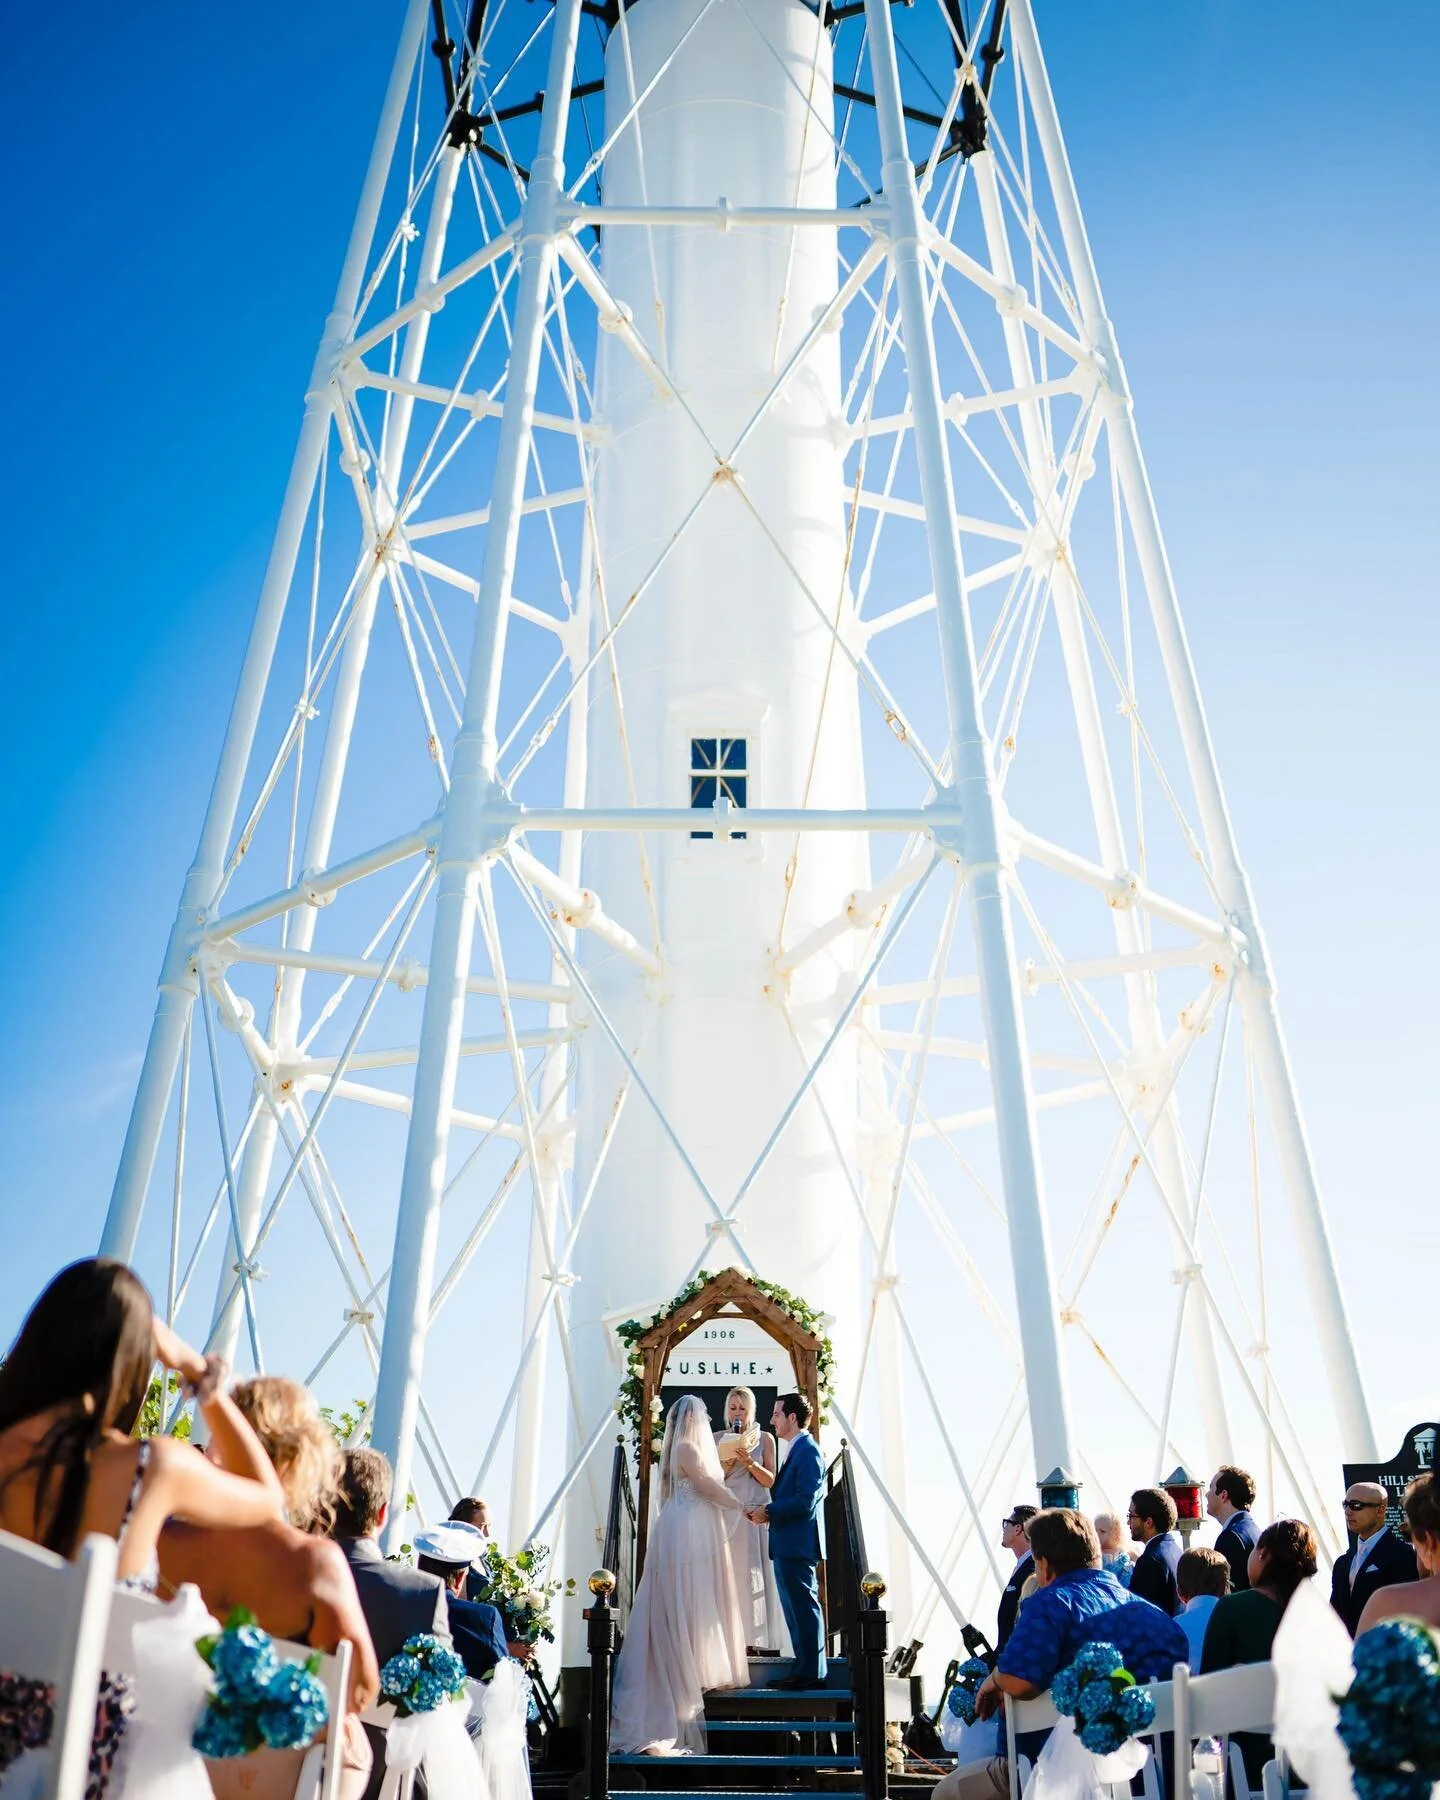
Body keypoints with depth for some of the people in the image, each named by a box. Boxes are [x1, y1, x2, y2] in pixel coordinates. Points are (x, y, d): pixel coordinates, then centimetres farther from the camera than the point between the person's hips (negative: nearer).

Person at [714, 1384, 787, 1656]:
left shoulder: (764, 1438, 6)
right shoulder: (717, 1439, 9)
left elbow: (770, 1480, 2)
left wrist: (749, 1462, -12)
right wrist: (727, 1462, -10)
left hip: (755, 1516, -1)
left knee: (757, 1572, -4)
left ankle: (762, 1641, 0)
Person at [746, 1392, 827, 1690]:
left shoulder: (807, 1451, -15)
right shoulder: (796, 1450, 16)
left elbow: (805, 1501, -22)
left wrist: (768, 1511, -15)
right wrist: (768, 1511, 5)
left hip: (797, 1545, -10)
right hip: (788, 1545, 10)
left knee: (803, 1607, -4)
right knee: (796, 1608, 15)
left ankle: (810, 1672, 3)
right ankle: (805, 1669, 23)